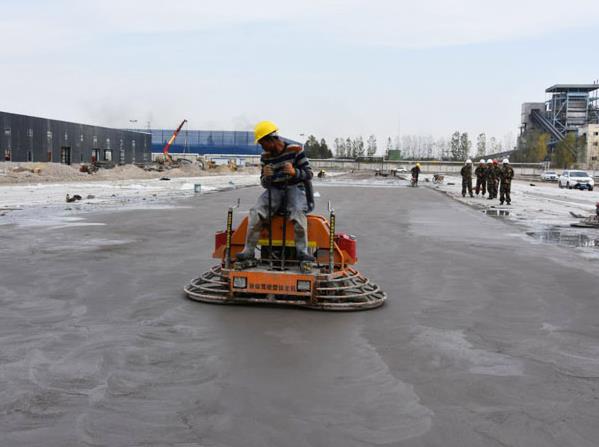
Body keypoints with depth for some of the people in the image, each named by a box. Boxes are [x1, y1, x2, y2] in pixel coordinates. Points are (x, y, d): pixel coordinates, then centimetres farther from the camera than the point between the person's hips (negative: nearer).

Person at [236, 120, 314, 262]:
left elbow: (309, 174, -8)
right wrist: (266, 176, -19)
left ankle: (302, 251, -29)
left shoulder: (295, 150, -9)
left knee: (298, 212, -34)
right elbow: (265, 184, 6)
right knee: (256, 212, -22)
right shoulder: (265, 157, 2)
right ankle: (249, 250, -18)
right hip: (274, 189, 3)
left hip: (294, 187, -3)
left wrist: (294, 172, -29)